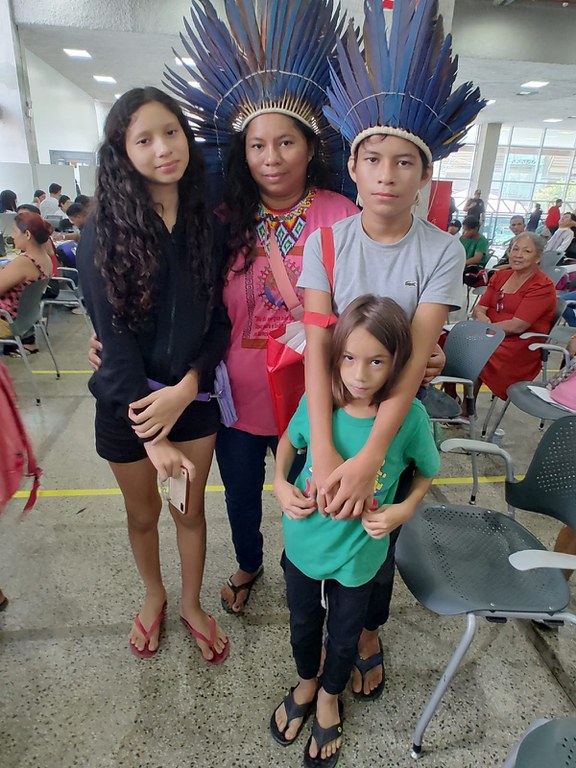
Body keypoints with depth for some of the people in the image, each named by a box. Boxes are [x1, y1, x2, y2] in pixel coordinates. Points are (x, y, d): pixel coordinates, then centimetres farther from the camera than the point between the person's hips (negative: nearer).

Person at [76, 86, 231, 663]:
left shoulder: (208, 223, -2)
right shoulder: (103, 233, -10)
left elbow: (221, 319, -5)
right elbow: (114, 336, -15)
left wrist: (185, 389, -19)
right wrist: (152, 436, -18)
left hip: (194, 396, 2)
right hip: (126, 403, -1)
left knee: (190, 509, 16)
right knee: (143, 514, 19)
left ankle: (190, 603, 43)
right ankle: (153, 596, 49)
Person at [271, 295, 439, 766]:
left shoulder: (410, 417, -24)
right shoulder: (316, 402, -21)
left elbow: (428, 470, -4)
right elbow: (290, 440, 1)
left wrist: (404, 510, -18)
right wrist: (280, 484, -14)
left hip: (359, 554, -1)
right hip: (304, 544, 2)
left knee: (344, 636, 25)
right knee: (303, 624, 28)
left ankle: (328, 696, 59)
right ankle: (306, 683, 61)